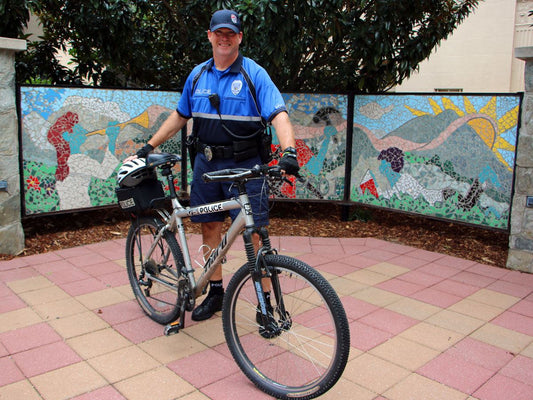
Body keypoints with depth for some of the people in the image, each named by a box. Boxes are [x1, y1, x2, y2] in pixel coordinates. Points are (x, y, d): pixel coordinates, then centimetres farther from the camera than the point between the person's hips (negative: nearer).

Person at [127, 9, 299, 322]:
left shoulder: (254, 74, -5)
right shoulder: (198, 75, 11)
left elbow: (279, 114, -16)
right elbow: (180, 116, 21)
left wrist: (288, 149, -33)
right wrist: (150, 146, 19)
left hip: (244, 166, -5)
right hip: (206, 164, 5)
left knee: (254, 234, -4)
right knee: (210, 228, 11)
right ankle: (216, 292, 27)